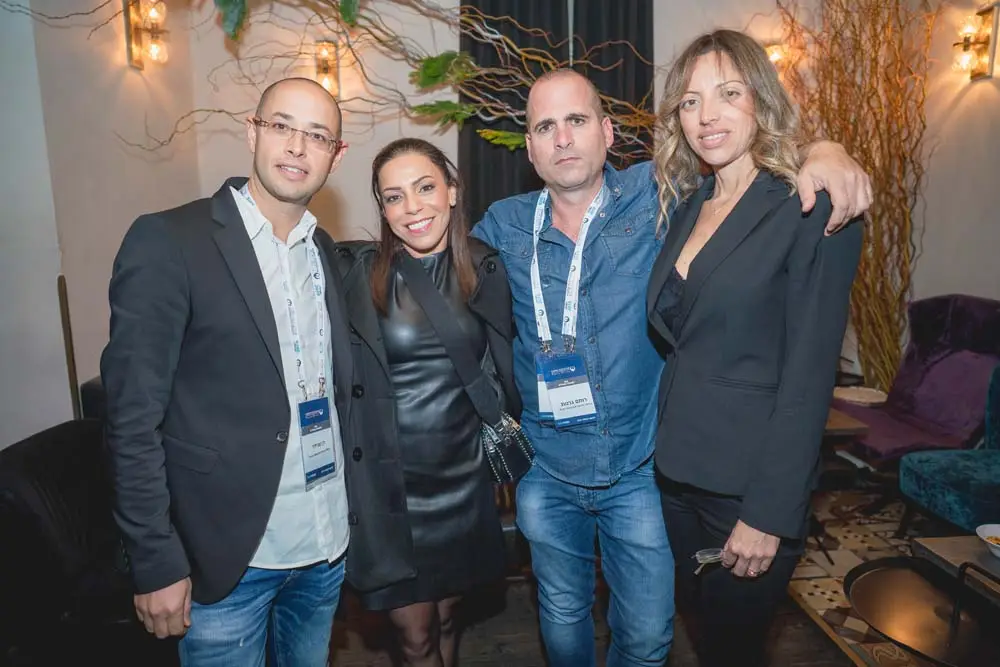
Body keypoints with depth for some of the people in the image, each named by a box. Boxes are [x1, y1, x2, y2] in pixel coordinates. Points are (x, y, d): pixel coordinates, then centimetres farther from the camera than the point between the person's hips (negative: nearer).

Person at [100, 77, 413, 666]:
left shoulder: (328, 254, 6)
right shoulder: (167, 241, -11)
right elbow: (134, 417, -12)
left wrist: (360, 511, 7)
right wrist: (157, 564, -12)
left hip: (326, 547, 5)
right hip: (226, 557, -5)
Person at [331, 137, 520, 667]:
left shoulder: (487, 272, -1)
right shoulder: (353, 272, -9)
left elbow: (505, 371, 9)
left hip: (463, 478, 3)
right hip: (388, 479, -2)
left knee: (445, 621, 21)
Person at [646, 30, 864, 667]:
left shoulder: (814, 210, -13)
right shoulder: (684, 205, 7)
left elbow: (809, 374, -17)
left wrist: (769, 514, -17)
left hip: (752, 484, -6)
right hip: (678, 471, 6)